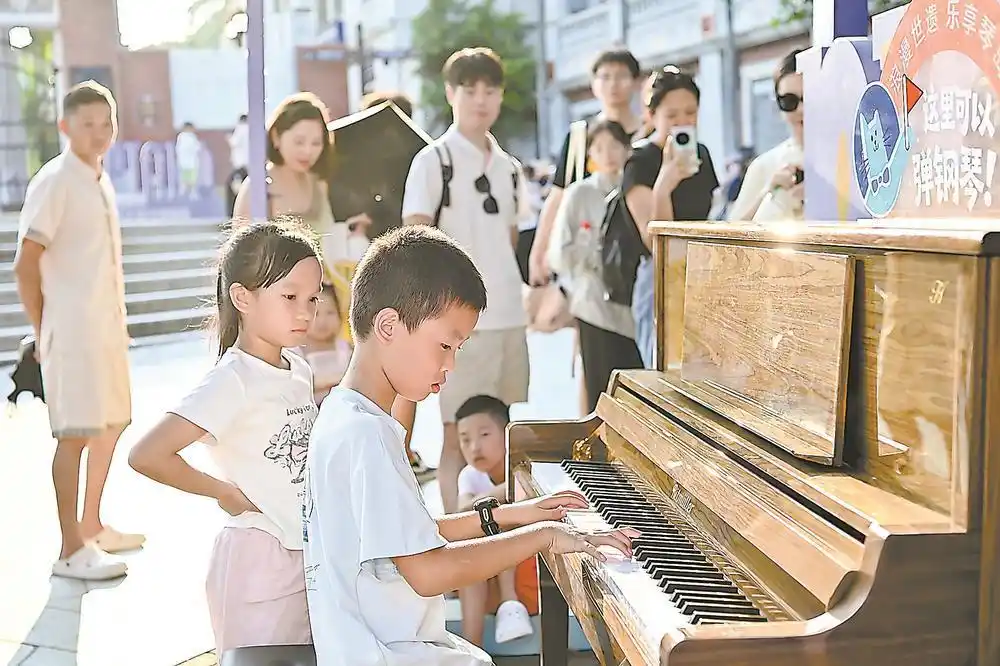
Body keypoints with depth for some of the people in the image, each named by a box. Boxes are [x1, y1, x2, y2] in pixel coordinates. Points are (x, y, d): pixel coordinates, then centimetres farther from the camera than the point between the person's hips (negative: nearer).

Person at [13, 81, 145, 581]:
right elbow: (25, 264, -14)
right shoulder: (54, 182, -12)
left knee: (111, 424, 17)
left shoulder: (100, 181, 13)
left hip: (107, 327, 9)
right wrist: (43, 332, -10)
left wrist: (117, 323, 12)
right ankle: (71, 550, 3)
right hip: (72, 332, -9)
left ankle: (92, 527, 32)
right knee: (75, 433, -5)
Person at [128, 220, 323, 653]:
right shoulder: (232, 381, -19)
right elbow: (147, 456, -27)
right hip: (259, 560, -7)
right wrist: (225, 493, -16)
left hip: (308, 554, 7)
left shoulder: (298, 368, 3)